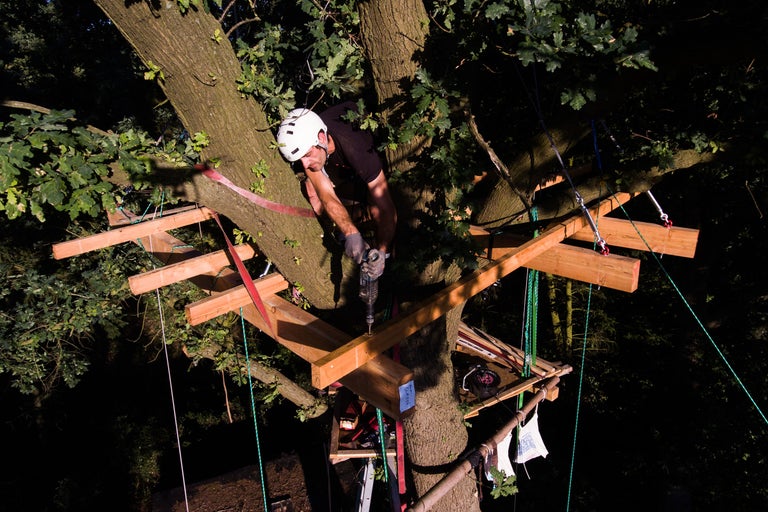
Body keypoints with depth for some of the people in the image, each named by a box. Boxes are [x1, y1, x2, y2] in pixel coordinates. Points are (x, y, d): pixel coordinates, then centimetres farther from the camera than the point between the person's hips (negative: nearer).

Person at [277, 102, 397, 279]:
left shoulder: (358, 150, -46)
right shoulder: (303, 142, -33)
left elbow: (385, 209, -44)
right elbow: (327, 196, -38)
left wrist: (381, 251, -58)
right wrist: (351, 234, -54)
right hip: (338, 166, 3)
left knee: (377, 209, -23)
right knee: (312, 192, -18)